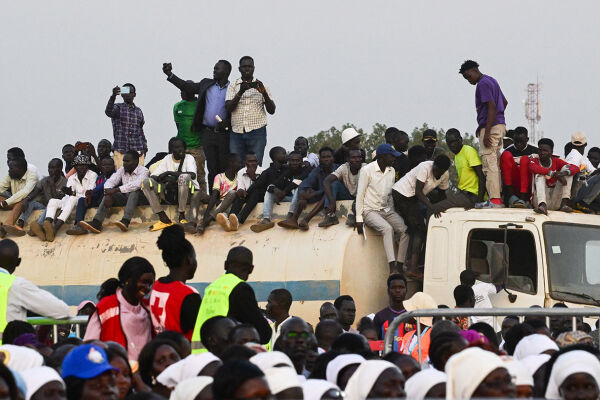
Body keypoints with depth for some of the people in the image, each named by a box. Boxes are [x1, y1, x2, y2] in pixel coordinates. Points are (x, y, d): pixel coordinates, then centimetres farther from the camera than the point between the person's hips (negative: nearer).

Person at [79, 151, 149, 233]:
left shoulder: (143, 170, -11)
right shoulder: (122, 170, 7)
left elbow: (137, 184, -30)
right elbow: (110, 181, -3)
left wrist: (116, 190, -33)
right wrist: (108, 196, -24)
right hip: (126, 198, 5)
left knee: (134, 190, -35)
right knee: (108, 194, -17)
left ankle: (126, 221, -50)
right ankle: (96, 223, -33)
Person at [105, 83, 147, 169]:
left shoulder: (138, 111, 17)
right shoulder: (118, 108, 4)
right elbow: (108, 112, -20)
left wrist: (144, 147, 19)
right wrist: (113, 96, -35)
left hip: (137, 151, 3)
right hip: (120, 150, -3)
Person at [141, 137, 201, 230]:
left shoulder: (189, 158, -2)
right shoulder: (167, 159, 9)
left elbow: (193, 175, -23)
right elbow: (153, 176, 2)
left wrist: (170, 173, -23)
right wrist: (165, 178, -20)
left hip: (187, 192, -4)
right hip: (170, 193, 4)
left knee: (184, 177, -36)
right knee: (146, 182, -14)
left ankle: (182, 216, -26)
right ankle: (164, 219, -19)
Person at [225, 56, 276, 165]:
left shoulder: (260, 86, 11)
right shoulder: (233, 86, 11)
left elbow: (271, 110, 5)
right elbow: (228, 108, -3)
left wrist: (264, 93, -11)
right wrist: (241, 92, -16)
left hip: (257, 132, -1)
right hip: (237, 132, 1)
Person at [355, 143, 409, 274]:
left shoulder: (392, 171, 11)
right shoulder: (367, 170, -8)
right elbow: (360, 195, -7)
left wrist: (394, 213, 10)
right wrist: (359, 219, -10)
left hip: (386, 210, 6)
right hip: (370, 211, -6)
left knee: (405, 229, -19)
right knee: (387, 229, -33)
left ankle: (399, 267, -21)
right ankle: (392, 268, -41)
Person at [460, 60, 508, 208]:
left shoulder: (483, 84, -11)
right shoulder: (491, 80, 20)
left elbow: (492, 107, -20)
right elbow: (504, 102, 29)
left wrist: (487, 132, -23)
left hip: (490, 128, -10)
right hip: (500, 125, 10)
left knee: (489, 164, -12)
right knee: (495, 164, 11)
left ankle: (494, 200, -17)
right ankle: (498, 197, 10)